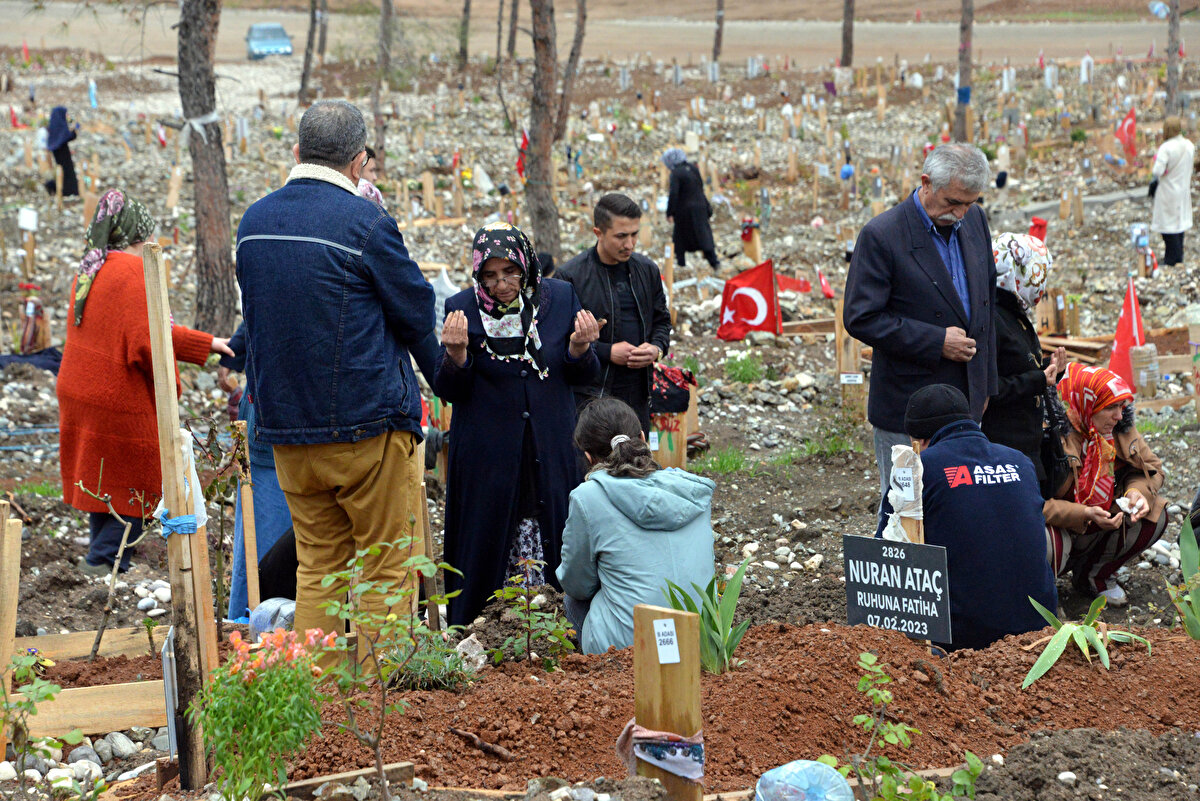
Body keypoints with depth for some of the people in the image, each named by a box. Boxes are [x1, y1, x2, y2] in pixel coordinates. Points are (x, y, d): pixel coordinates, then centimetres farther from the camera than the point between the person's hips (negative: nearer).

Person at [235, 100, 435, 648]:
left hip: (284, 424, 6)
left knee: (316, 566, 12)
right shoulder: (365, 222, -13)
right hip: (368, 424, -6)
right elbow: (419, 316, -3)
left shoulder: (253, 222, 6)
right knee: (386, 569, 4)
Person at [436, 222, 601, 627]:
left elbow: (584, 377, 7)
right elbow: (449, 392, -3)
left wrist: (580, 348, -14)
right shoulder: (461, 308, -4)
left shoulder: (560, 298, 1)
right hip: (488, 454, -1)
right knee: (485, 548, 2)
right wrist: (456, 354, -22)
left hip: (551, 453, 2)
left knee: (555, 545, 3)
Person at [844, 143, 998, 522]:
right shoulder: (882, 235, -16)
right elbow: (861, 318, -17)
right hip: (908, 407, -6)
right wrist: (936, 341, -19)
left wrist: (986, 384, 16)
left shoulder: (974, 220, 5)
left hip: (964, 402, 6)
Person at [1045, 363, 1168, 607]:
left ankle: (1095, 575, 8)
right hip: (1058, 529, -7)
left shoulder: (1119, 429, -4)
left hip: (1099, 523, 7)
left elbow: (1150, 468, 9)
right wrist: (1083, 514, -34)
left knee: (1155, 516, -9)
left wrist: (1137, 491, -16)